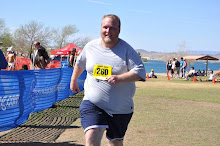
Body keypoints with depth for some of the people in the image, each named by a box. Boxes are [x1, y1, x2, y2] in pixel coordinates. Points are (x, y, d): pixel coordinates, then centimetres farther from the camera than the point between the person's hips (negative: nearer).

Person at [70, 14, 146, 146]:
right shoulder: (91, 47, 2)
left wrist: (119, 78, -28)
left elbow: (140, 72, -14)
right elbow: (80, 64, 22)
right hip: (93, 103, 1)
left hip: (121, 109, 0)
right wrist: (74, 80, 34)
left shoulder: (126, 50, -7)